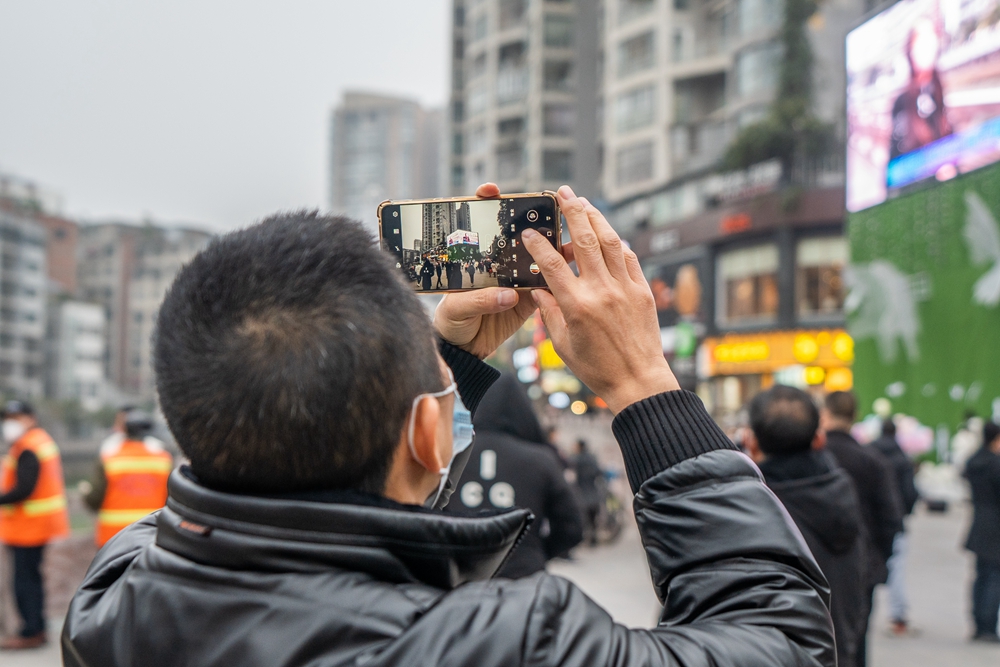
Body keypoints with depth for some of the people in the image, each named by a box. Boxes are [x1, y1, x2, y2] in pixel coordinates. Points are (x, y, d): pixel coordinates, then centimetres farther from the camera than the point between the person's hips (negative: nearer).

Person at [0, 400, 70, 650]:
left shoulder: (27, 450, -18)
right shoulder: (44, 441, 14)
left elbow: (23, 489, -25)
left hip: (28, 526, -11)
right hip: (38, 525, 11)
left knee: (24, 580, -4)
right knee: (31, 577, 17)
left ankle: (31, 632, 2)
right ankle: (36, 628, 25)